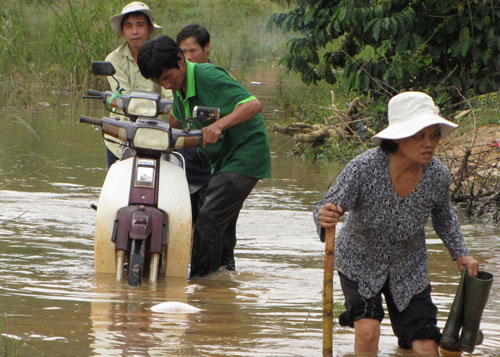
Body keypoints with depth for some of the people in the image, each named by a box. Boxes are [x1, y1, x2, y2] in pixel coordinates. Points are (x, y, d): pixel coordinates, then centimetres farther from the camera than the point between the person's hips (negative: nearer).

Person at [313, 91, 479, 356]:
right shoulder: (365, 168, -29)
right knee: (367, 331, -25)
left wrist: (460, 254, -4)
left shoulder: (438, 176, -17)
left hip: (409, 270, 3)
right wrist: (324, 218, -53)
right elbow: (325, 209, -30)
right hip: (359, 264, -3)